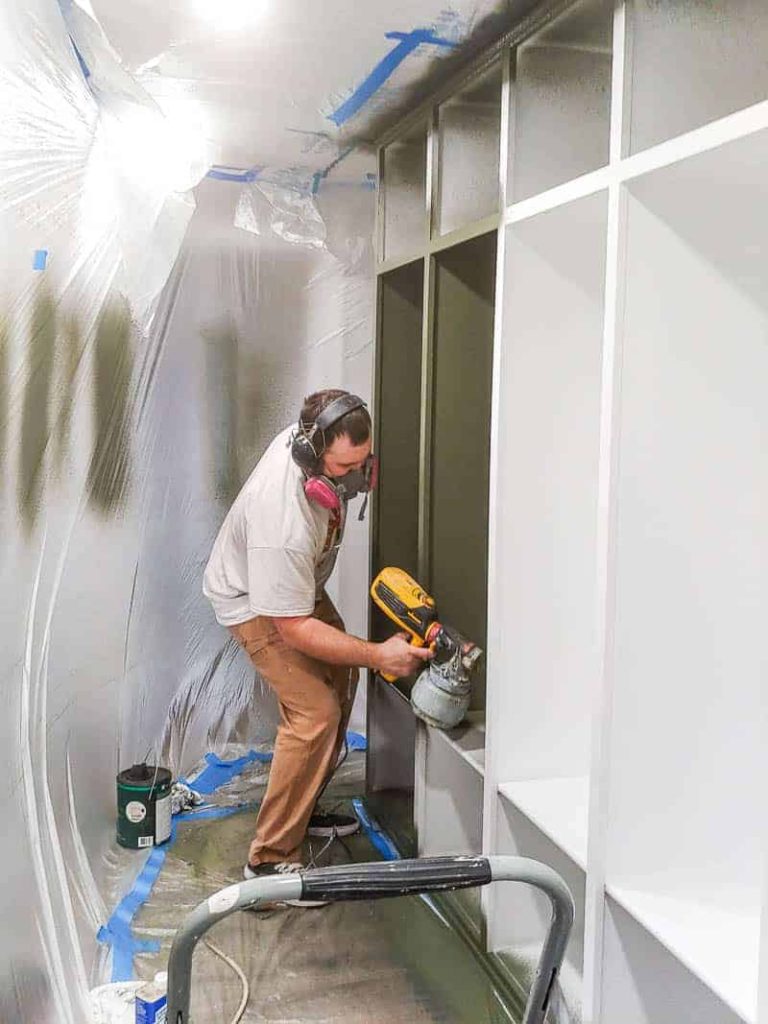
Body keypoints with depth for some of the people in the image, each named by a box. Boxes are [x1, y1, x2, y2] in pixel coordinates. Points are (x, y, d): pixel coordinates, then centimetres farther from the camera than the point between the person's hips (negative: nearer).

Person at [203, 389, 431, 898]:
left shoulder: (312, 440, -21)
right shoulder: (285, 522, -43)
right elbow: (293, 628, -35)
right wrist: (378, 655, -35)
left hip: (299, 583, 9)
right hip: (254, 602, -9)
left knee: (339, 680, 14)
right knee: (315, 713, -18)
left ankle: (303, 810, 28)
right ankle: (270, 858, -6)